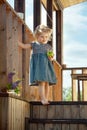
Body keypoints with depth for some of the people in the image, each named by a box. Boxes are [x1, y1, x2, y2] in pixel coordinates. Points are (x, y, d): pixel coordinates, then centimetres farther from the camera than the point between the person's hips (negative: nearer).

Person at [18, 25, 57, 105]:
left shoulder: (48, 47, 12)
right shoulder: (34, 44, 5)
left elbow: (51, 57, 18)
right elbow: (24, 46, 0)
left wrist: (51, 58, -5)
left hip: (46, 66, 4)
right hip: (38, 66, -4)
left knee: (47, 83, 5)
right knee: (41, 82, -13)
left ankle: (46, 99, 14)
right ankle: (43, 99, -13)